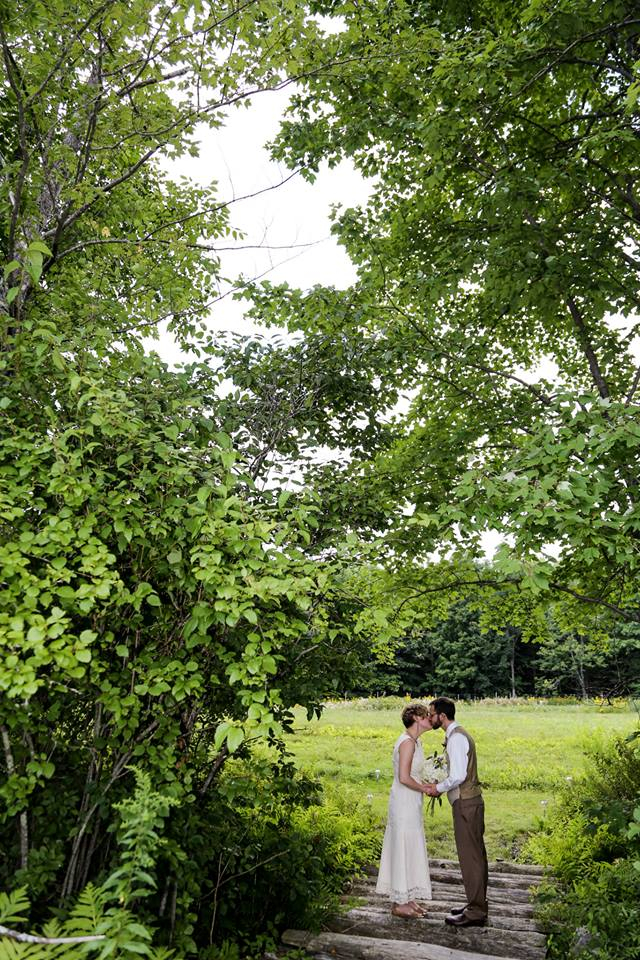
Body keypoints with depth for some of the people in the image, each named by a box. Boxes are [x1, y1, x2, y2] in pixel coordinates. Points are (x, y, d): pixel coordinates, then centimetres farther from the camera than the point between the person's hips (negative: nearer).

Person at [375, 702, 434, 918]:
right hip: (405, 803, -10)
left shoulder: (413, 741, 11)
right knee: (404, 849, 0)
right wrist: (425, 789, -11)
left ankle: (405, 898, 26)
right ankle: (399, 903, 11)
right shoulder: (408, 742, -19)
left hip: (409, 803, 10)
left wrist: (427, 785, 6)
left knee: (409, 849, 16)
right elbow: (404, 778, -23)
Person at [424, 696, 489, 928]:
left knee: (470, 856, -3)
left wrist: (439, 788, -10)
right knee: (474, 855, 16)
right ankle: (476, 904, 26)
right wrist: (440, 785, 13)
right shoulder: (457, 735, 14)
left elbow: (459, 776, -24)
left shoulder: (456, 737, -18)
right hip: (470, 801, 10)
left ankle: (475, 913, 5)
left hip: (465, 804, -10)